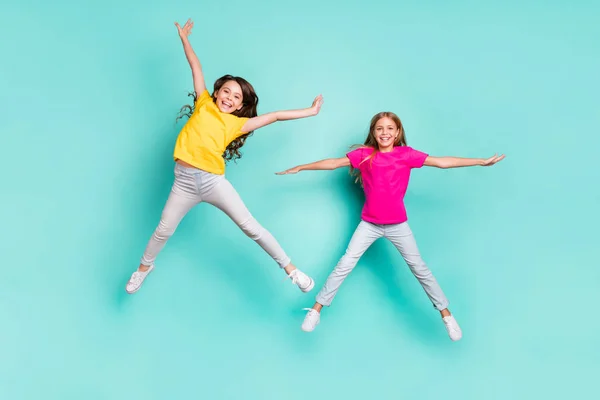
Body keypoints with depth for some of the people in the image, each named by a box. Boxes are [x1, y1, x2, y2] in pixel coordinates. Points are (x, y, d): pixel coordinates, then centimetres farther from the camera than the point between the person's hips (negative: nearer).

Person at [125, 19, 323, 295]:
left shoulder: (237, 124, 6)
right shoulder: (204, 104, 9)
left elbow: (273, 116, 8)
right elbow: (196, 67, 11)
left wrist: (309, 111, 11)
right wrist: (184, 38, 18)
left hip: (214, 181, -1)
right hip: (185, 181, 1)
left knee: (250, 227, -3)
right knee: (164, 230, 9)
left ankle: (290, 269, 4)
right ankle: (144, 267, 36)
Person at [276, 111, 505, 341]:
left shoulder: (406, 154, -7)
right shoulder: (364, 154, -5)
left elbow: (442, 162, -8)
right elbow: (333, 163, -1)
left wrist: (481, 161, -11)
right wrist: (300, 168, 1)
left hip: (398, 225, 0)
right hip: (369, 224, 0)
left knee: (419, 268, 9)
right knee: (344, 265, -2)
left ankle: (446, 315, 22)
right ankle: (316, 310, 9)